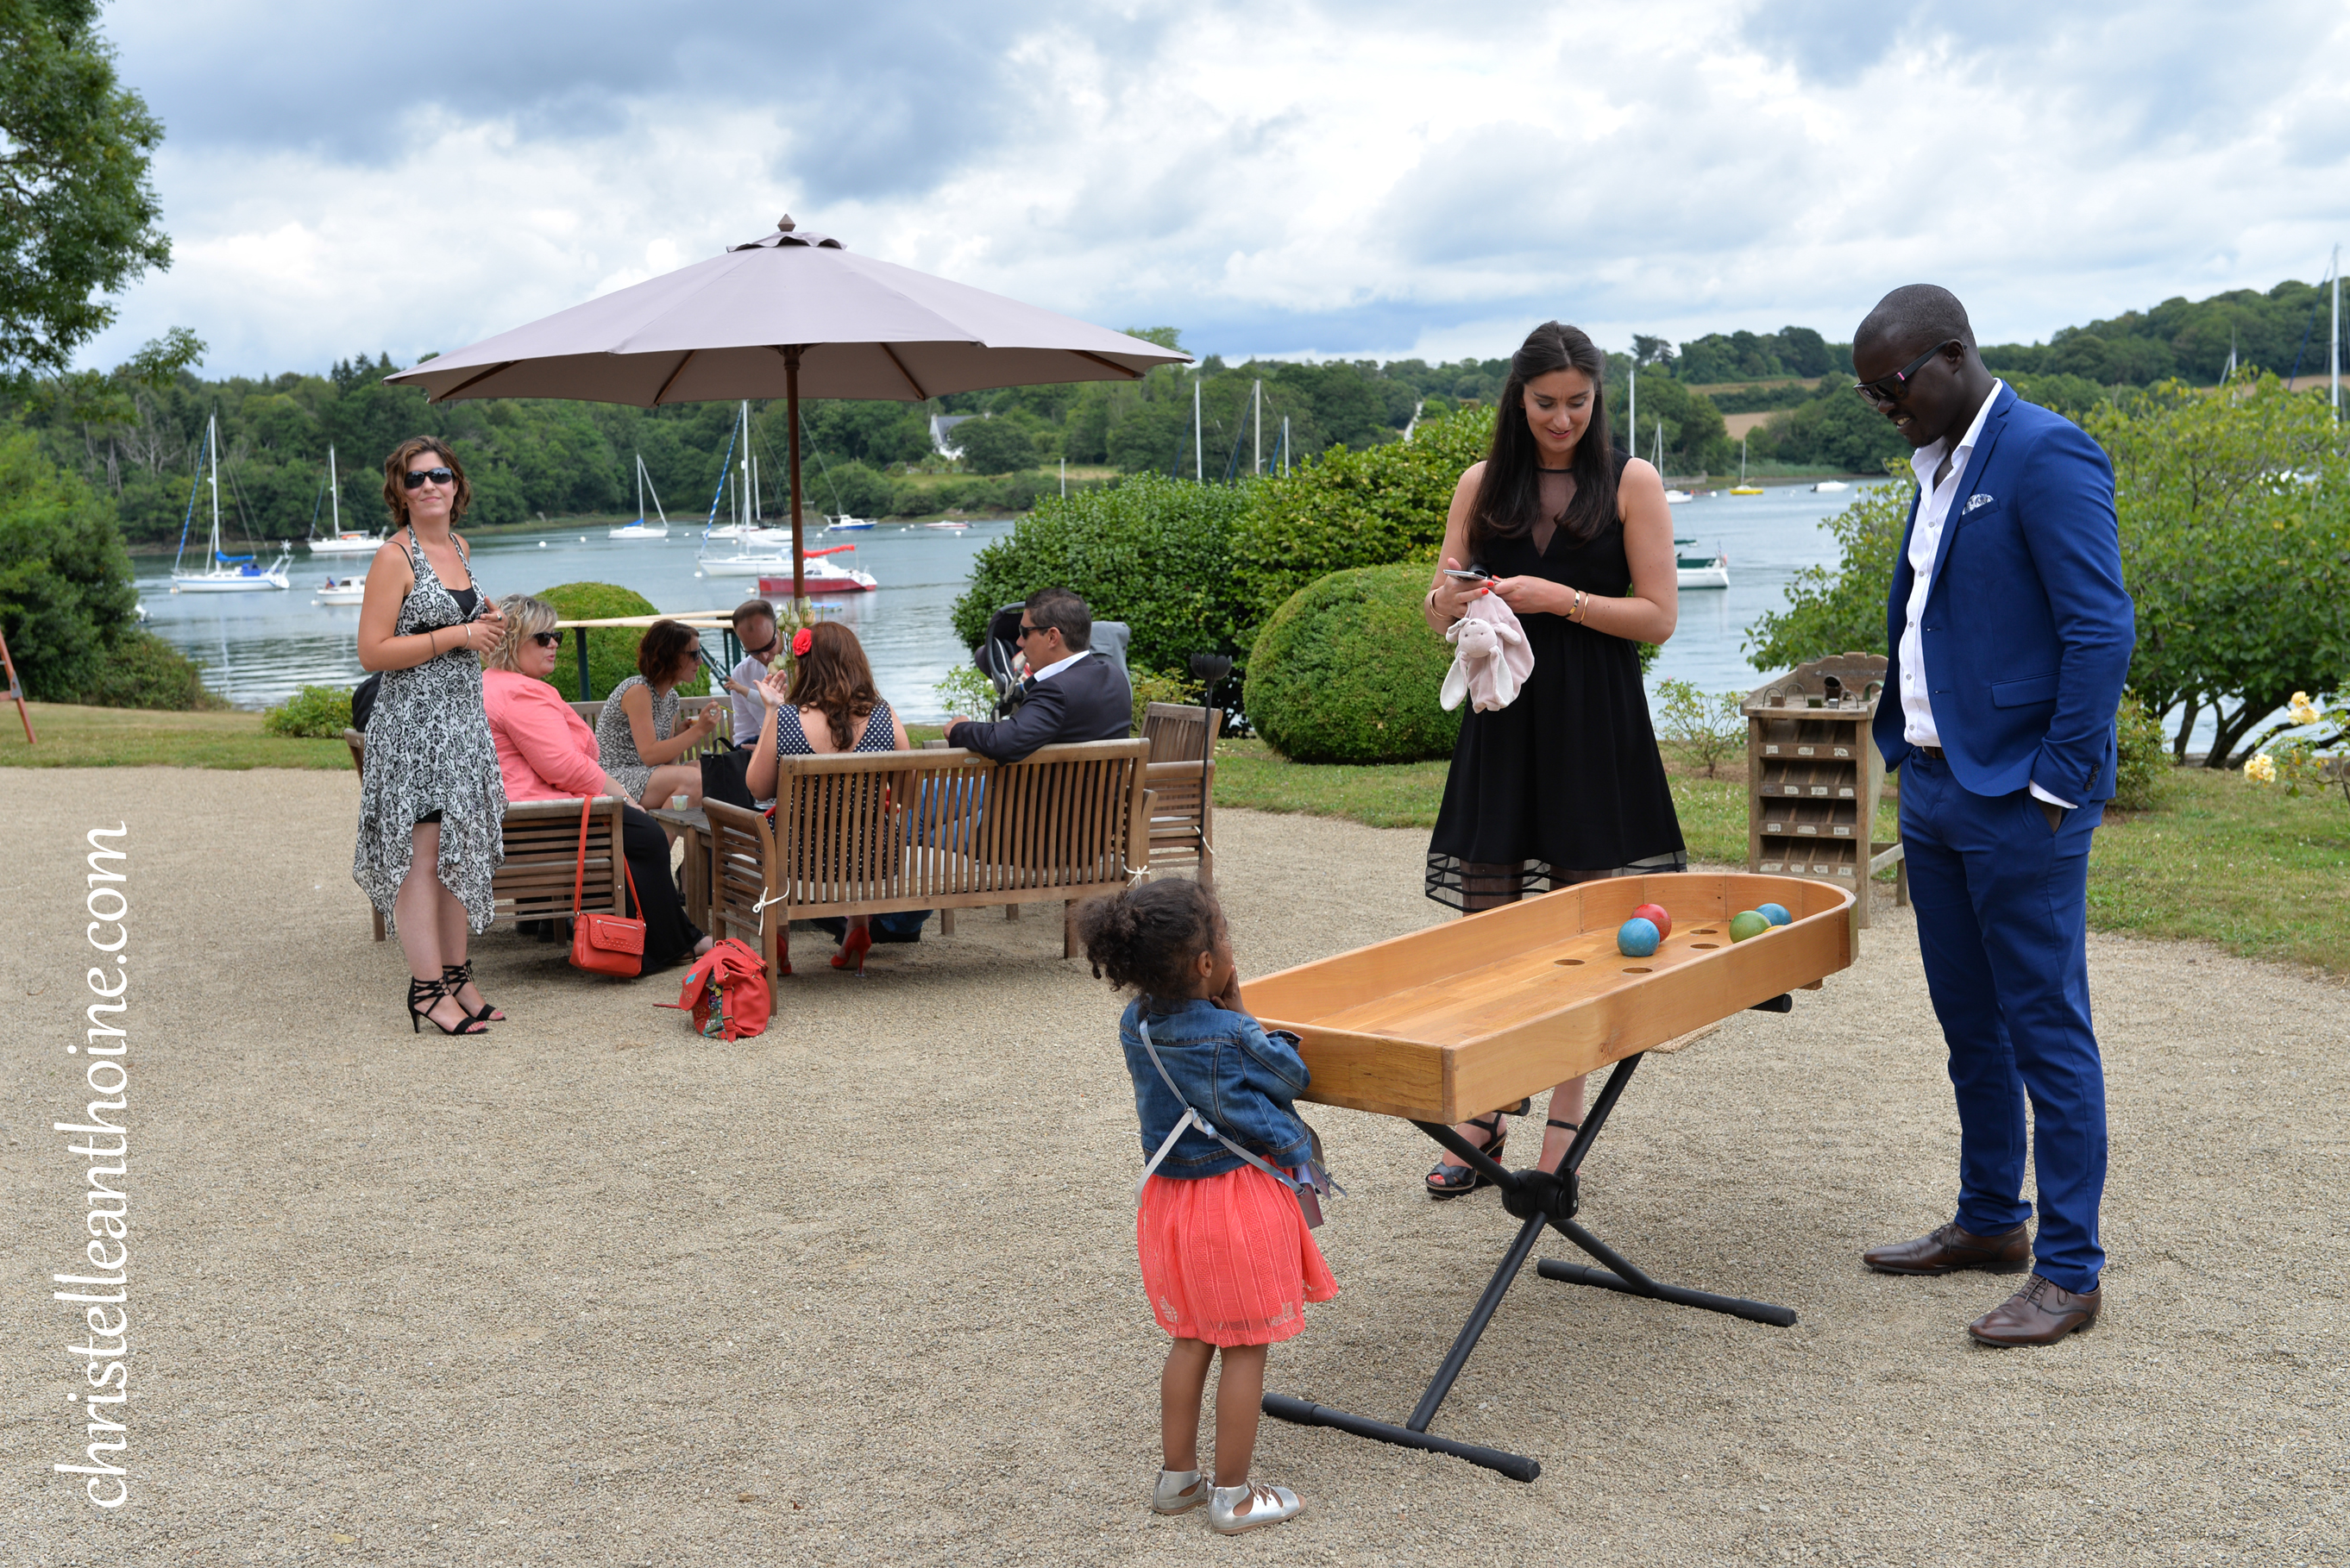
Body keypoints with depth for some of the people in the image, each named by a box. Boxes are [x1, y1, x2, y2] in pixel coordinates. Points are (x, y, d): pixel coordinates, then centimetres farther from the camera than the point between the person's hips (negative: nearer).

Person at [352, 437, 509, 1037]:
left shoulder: (458, 546, 13)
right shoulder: (394, 557, -11)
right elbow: (373, 652, -16)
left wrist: (485, 624, 8)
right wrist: (459, 635, -16)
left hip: (464, 718, 8)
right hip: (413, 722, -8)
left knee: (461, 850, 11)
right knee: (421, 852, -6)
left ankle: (457, 977, 19)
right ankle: (428, 990, -2)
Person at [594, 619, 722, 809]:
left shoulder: (671, 696, 11)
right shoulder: (637, 691, -15)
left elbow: (665, 756, 10)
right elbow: (649, 755, -22)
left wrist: (685, 733, -9)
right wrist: (697, 731, -22)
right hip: (615, 777, -9)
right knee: (691, 779, -28)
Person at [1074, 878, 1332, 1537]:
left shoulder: (1135, 1023, -4)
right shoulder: (1231, 1037, -23)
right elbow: (1293, 1075, -5)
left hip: (1172, 1197, 7)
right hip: (1240, 1202, -7)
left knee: (1190, 1340, 20)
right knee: (1245, 1349, 7)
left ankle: (1177, 1477, 28)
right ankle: (1232, 1495, 15)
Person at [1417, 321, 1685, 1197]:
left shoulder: (1631, 483, 1)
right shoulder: (1482, 485, 10)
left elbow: (1659, 616, -4)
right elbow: (1438, 613, 13)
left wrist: (1559, 599, -15)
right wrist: (1453, 600, -10)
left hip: (1595, 728, -3)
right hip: (1502, 720, 3)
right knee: (1486, 919, 2)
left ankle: (1564, 1123, 12)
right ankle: (1484, 1116, 12)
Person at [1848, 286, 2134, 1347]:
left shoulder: (2046, 456, -13)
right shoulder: (1940, 468, 14)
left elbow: (2101, 629, -18)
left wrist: (2055, 788, -19)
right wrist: (1906, 753, 14)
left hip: (2017, 802, -9)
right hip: (1935, 789, 9)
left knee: (2047, 1034, -2)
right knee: (1968, 1024, 17)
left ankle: (2069, 1273, 7)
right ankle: (1989, 1222, 31)